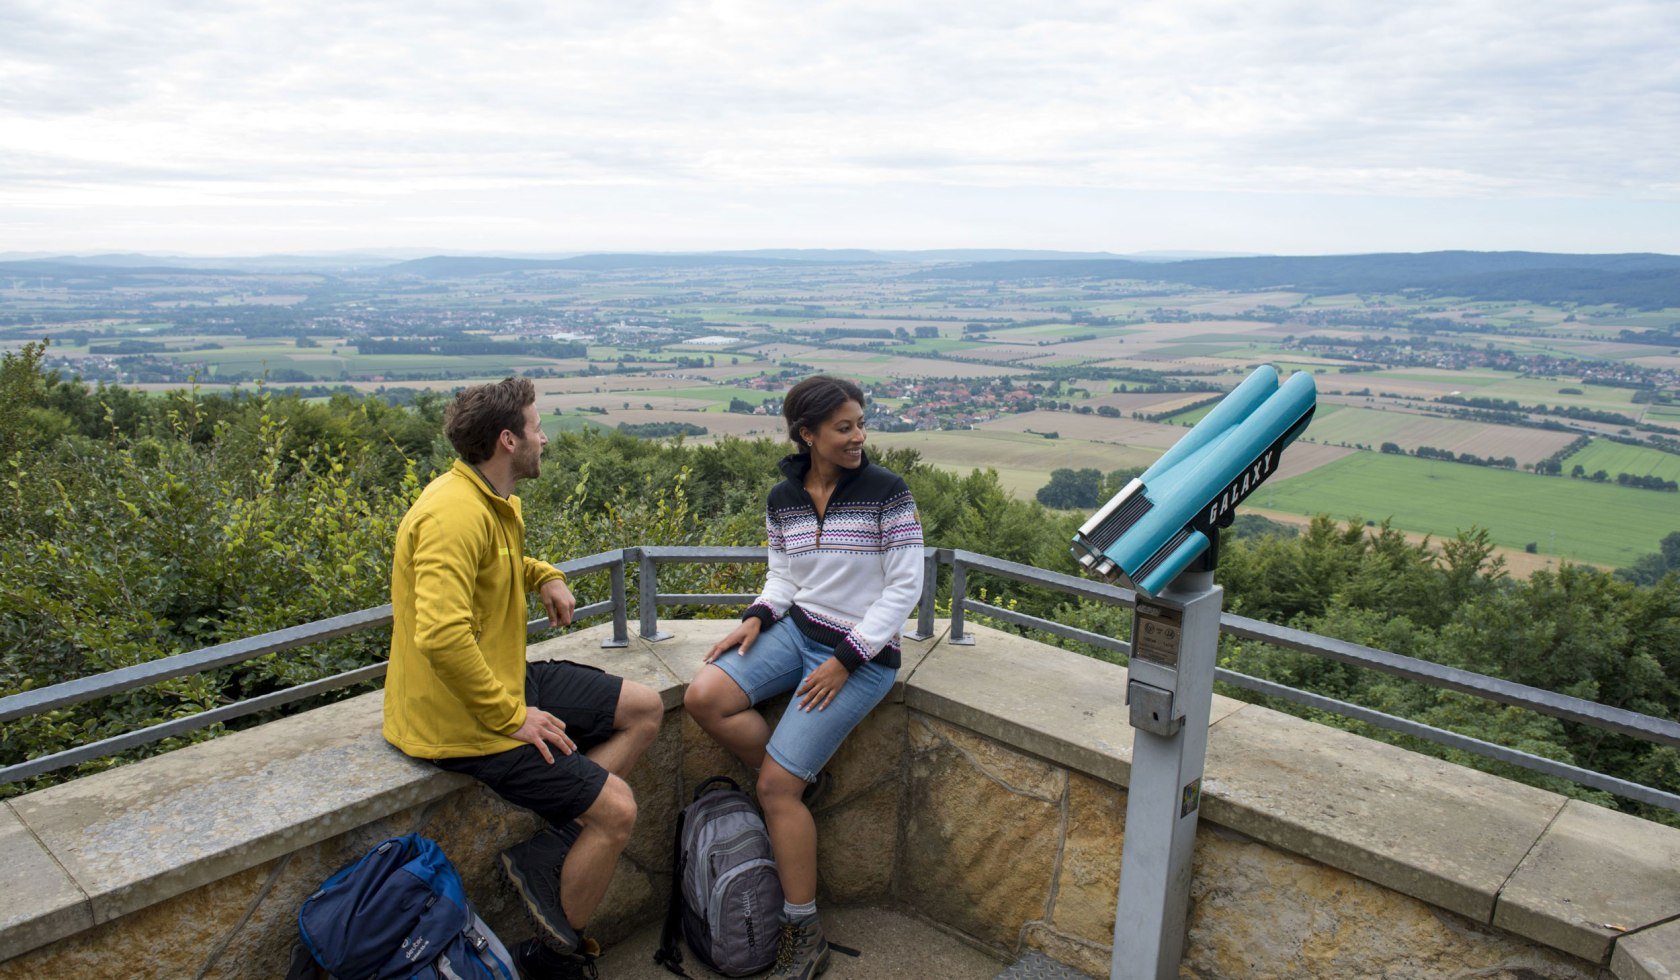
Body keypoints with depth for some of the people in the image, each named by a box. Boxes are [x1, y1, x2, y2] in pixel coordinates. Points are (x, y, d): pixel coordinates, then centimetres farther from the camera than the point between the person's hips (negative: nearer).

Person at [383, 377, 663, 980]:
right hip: (462, 720, -10)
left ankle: (551, 843, 3)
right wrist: (510, 717, -25)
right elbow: (441, 636, -34)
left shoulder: (493, 501, 7)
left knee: (644, 710, 10)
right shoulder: (454, 513, -25)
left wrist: (543, 576, 11)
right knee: (617, 809, -11)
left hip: (504, 684, 10)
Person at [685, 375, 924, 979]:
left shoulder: (887, 491, -12)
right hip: (798, 629, 6)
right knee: (704, 697, -18)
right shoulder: (783, 499, 3)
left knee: (776, 786, -10)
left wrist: (845, 660, -16)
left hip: (863, 652, -6)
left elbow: (904, 588, -12)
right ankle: (804, 781, 6)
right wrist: (756, 618, -9)